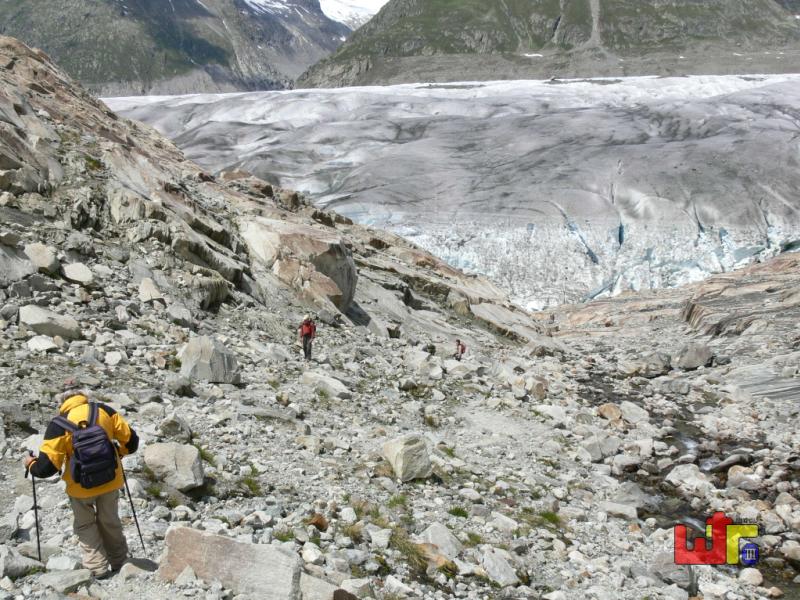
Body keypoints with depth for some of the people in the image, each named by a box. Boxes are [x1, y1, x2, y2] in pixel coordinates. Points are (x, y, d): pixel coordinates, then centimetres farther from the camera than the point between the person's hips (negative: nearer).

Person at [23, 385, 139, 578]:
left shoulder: (58, 424, -15)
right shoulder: (105, 411, -6)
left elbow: (47, 467, -14)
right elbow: (131, 440, -1)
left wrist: (30, 464, 7)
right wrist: (119, 451, 20)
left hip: (81, 487, -3)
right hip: (110, 481, 3)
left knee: (84, 525, 20)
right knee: (110, 522, 23)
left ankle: (97, 567, 17)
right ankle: (119, 562, 34)